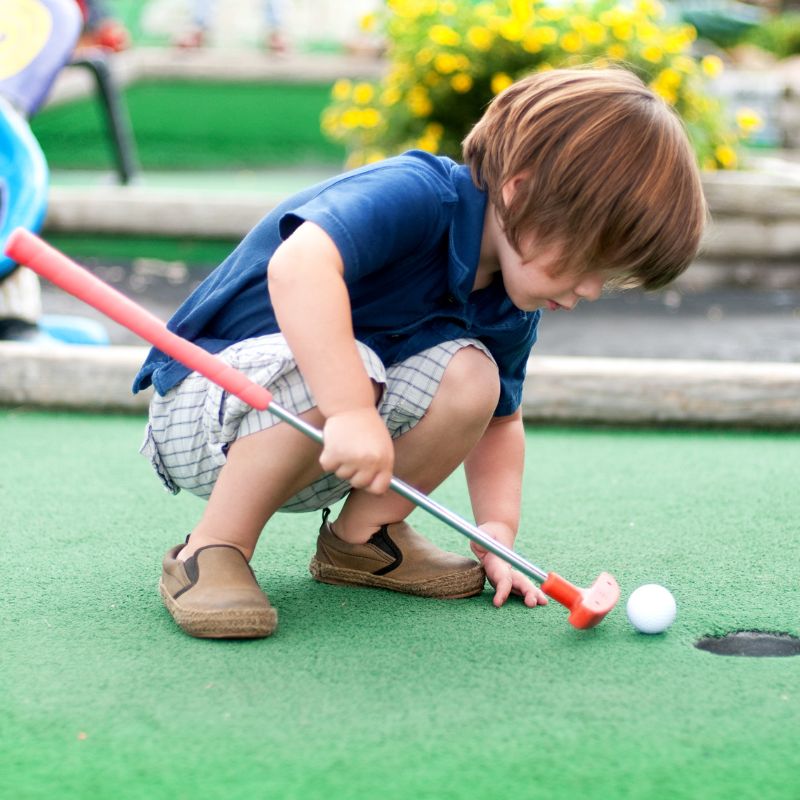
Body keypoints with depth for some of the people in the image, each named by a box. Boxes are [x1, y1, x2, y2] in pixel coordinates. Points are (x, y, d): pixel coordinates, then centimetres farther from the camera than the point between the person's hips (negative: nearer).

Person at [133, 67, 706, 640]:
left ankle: (363, 535, 2)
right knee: (340, 368, -37)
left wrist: (498, 533, -1)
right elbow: (297, 267, -46)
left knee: (470, 377, -16)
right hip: (198, 407, -7)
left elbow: (501, 421, 13)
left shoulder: (512, 313, -1)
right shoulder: (412, 196, -28)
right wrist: (351, 410, -51)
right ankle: (213, 549, -20)